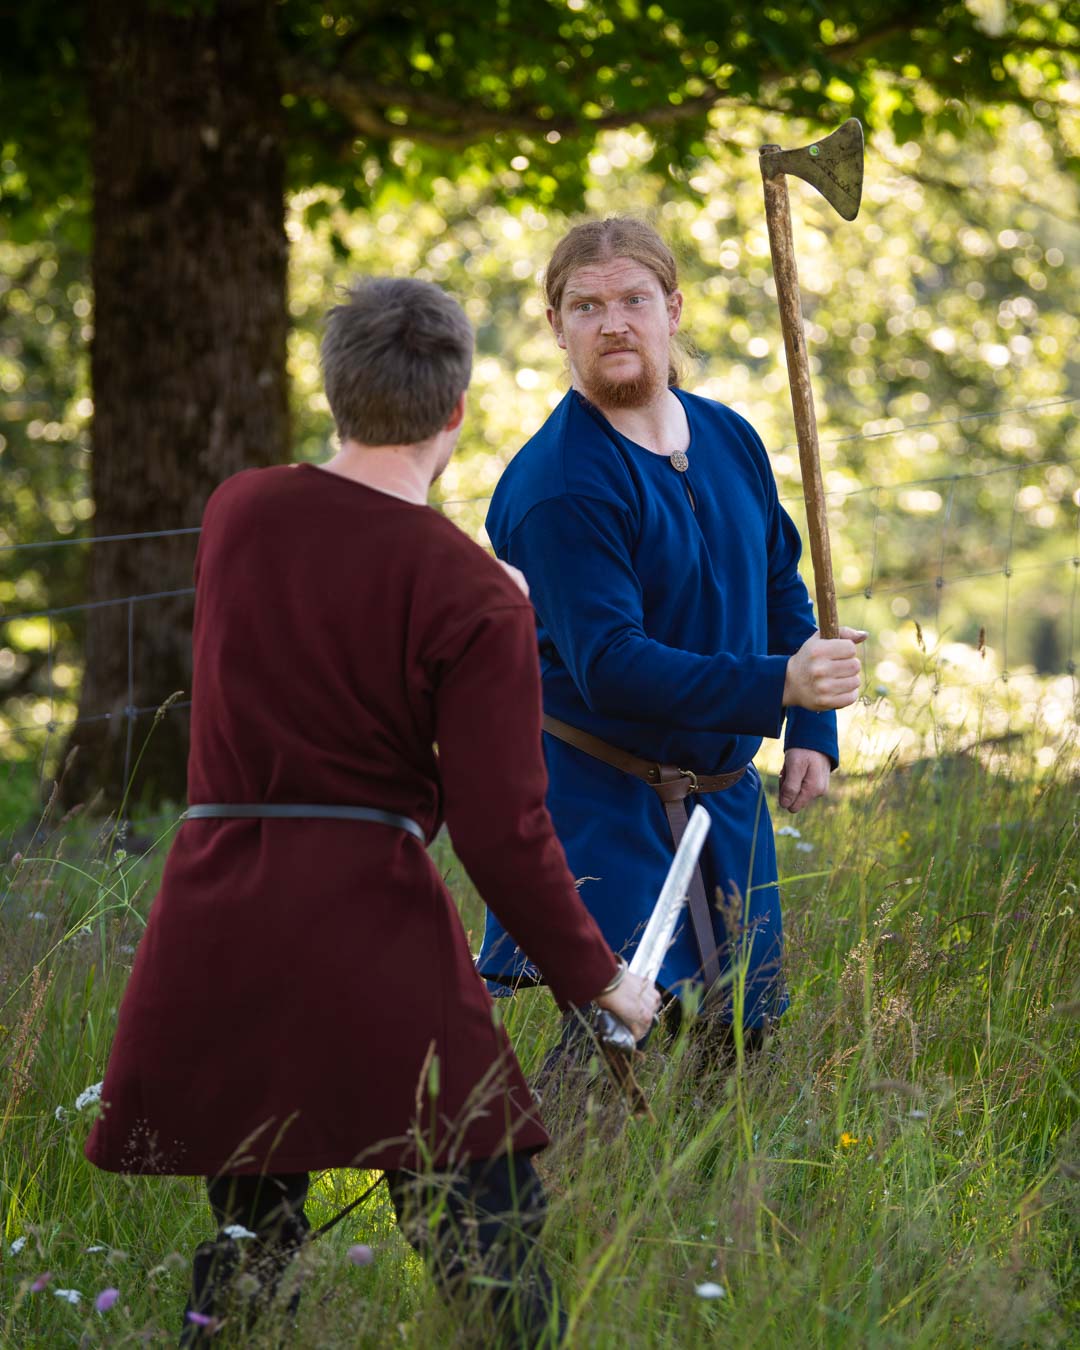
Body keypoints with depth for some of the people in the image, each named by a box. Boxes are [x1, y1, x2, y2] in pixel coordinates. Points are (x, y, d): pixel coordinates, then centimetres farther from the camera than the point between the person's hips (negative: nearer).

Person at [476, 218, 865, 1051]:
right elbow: (608, 664, -25)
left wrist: (811, 731, 7)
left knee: (743, 1031, 11)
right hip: (598, 794, -7)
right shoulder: (557, 484, -18)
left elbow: (781, 587, 19)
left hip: (721, 792, 7)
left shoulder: (730, 438, 7)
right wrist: (778, 685, -33)